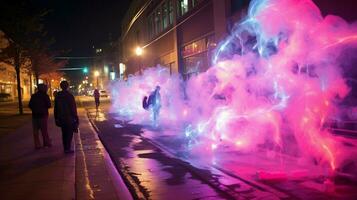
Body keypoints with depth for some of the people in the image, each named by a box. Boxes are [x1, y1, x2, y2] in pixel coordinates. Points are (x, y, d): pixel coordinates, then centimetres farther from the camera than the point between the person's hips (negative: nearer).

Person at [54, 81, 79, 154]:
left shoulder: (57, 96, 4)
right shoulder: (69, 95, -13)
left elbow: (56, 108, 9)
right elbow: (73, 108, -12)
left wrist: (56, 118, 16)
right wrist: (75, 117, -5)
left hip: (61, 118, 5)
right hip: (69, 118, -5)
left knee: (64, 133, 13)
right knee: (69, 133, 0)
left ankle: (65, 148, 17)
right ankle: (68, 149, -2)